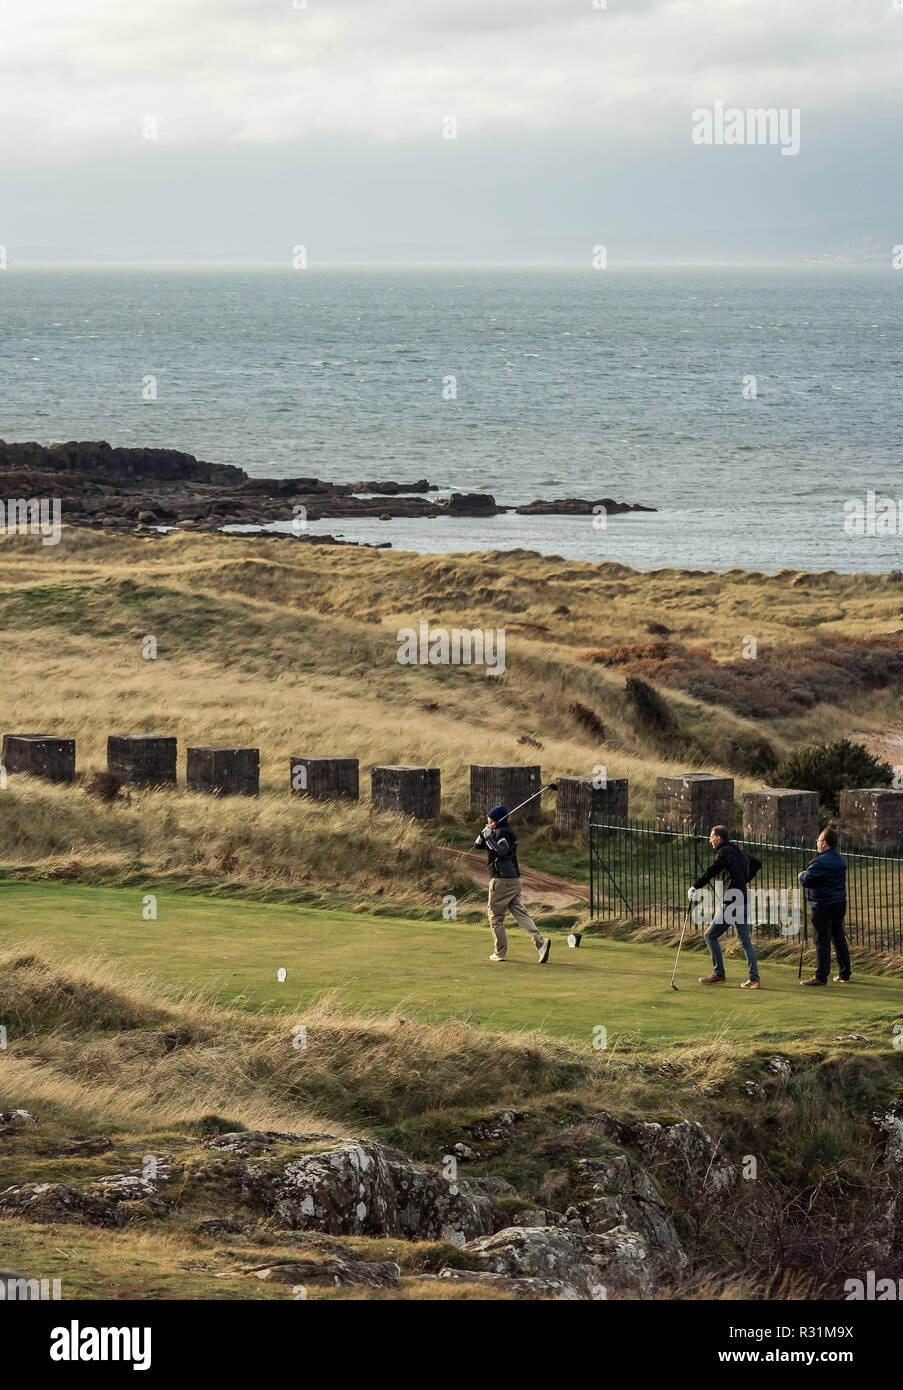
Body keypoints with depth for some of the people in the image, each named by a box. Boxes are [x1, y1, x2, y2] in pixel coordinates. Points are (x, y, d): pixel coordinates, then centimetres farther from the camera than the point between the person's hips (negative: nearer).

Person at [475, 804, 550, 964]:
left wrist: (489, 837, -22)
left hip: (502, 880, -9)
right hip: (514, 880, 9)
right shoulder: (496, 832, 18)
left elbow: (501, 852, -27)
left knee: (495, 916, 2)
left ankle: (500, 952, 6)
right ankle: (540, 941, -15)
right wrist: (484, 832, 3)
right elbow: (479, 844, 21)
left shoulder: (503, 833, -11)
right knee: (520, 913, 1)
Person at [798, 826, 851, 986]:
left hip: (823, 906, -9)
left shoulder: (821, 862, -18)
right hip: (840, 903, 9)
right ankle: (845, 974, 19)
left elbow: (806, 881, -16)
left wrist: (802, 875, 5)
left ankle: (821, 976, -5)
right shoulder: (840, 859, 10)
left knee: (822, 940, -6)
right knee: (839, 938, 15)